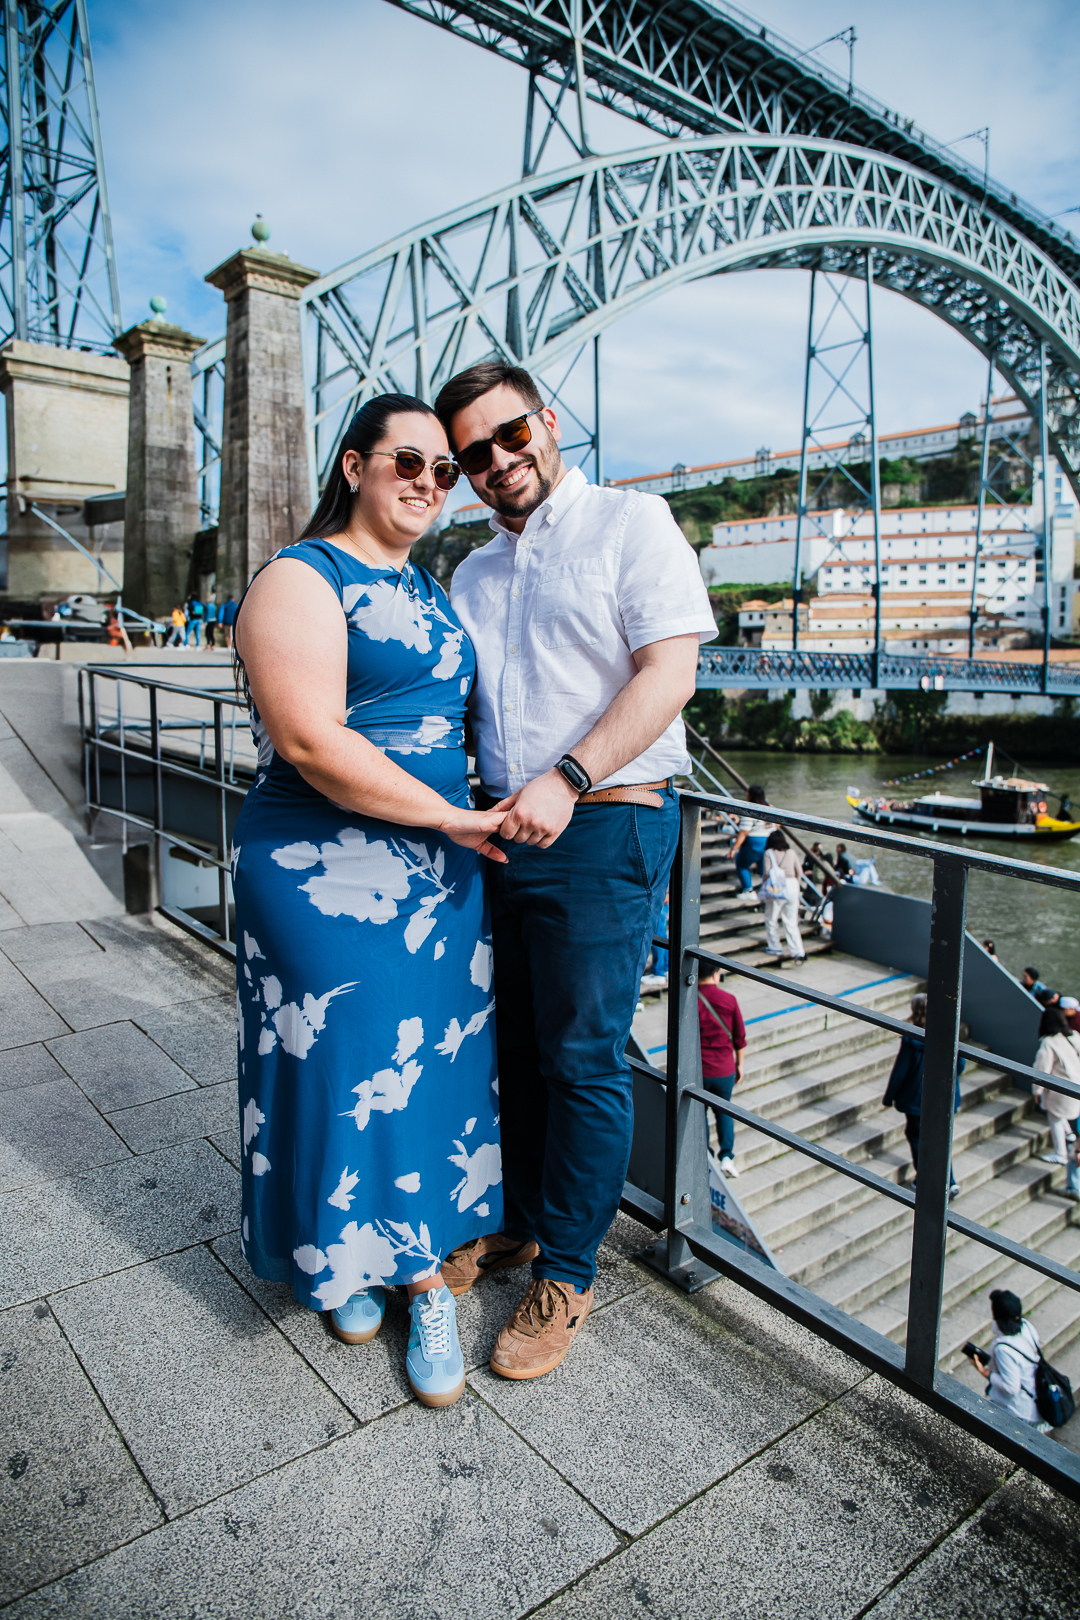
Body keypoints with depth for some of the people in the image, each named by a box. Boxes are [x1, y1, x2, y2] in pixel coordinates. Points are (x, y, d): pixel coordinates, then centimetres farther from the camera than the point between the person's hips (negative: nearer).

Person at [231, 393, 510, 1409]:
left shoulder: (427, 591, 15)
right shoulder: (302, 580, -10)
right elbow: (310, 741, -22)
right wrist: (451, 817, -17)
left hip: (443, 867, 7)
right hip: (328, 875, -7)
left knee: (433, 1064, 12)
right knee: (349, 1069, 6)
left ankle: (420, 1269, 29)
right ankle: (345, 1256, 33)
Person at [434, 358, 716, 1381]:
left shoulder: (631, 523, 0)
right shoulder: (472, 575, 19)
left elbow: (668, 670, -12)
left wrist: (568, 778, -23)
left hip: (603, 828, -6)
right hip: (498, 829, 6)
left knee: (582, 1060, 1)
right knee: (510, 1045, 14)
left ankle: (565, 1276, 18)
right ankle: (513, 1220, 34)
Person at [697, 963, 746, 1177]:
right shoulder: (729, 999, -7)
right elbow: (740, 1037, 1)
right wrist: (739, 1064, 14)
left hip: (697, 1070, -1)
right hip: (724, 1069, 2)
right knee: (723, 1111, 21)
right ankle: (727, 1156, 8)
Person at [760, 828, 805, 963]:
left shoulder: (769, 853, 2)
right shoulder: (791, 852, 12)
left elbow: (767, 872, -6)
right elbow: (799, 871, 10)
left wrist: (766, 884, 10)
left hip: (776, 888, -4)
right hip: (792, 885, 4)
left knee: (771, 919, 14)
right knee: (791, 922, 7)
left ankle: (774, 948, 22)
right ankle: (798, 952, -3)